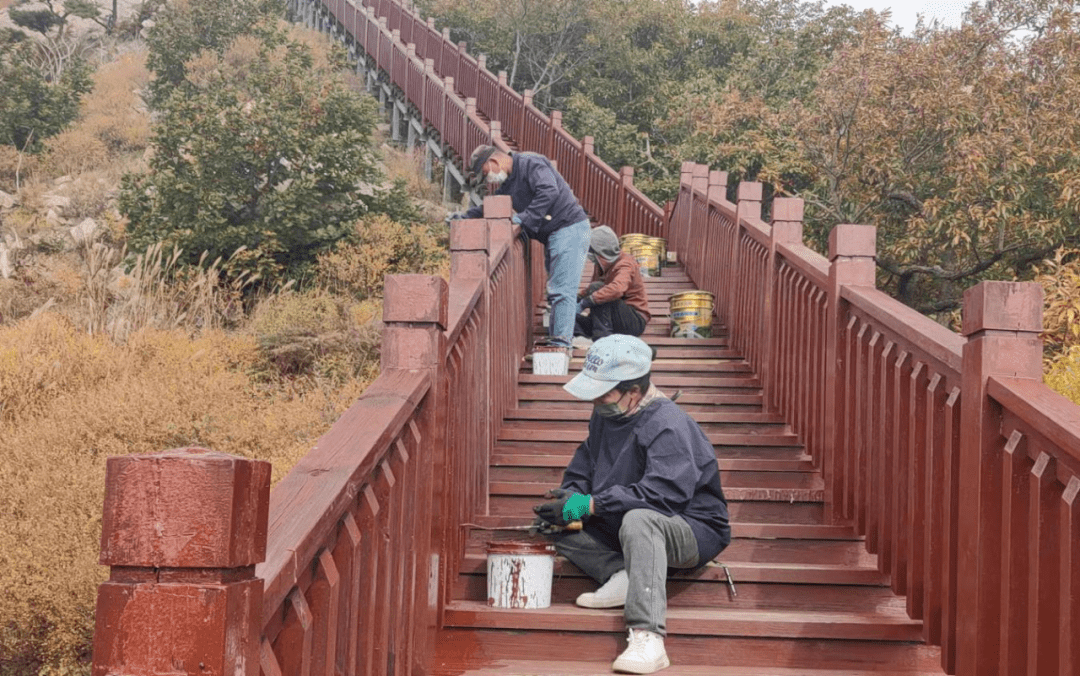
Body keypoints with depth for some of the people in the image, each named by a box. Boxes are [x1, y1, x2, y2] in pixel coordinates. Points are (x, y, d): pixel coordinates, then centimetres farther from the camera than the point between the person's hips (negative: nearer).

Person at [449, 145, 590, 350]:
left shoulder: (531, 163, -13)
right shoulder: (508, 183, 16)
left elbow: (549, 191, -28)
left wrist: (524, 218, -26)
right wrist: (463, 216, 13)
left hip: (570, 229, -10)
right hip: (554, 236, 10)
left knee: (562, 291, -13)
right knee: (555, 291, 14)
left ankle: (560, 345, -15)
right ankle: (555, 338, 20)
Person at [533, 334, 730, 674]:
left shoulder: (669, 426, -22)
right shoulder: (606, 415, 5)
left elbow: (664, 494, -33)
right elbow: (584, 465, 15)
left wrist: (589, 505, -29)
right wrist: (568, 496, -9)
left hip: (693, 530, -9)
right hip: (621, 527, 9)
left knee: (638, 519, -42)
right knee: (556, 521, -4)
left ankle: (647, 638, -47)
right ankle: (622, 576, -20)